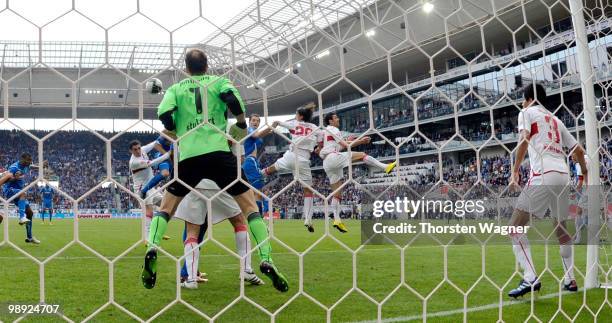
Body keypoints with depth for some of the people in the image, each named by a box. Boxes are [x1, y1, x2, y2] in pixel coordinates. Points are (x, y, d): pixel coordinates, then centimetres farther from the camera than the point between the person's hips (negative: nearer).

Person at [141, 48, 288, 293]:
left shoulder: (176, 88, 19)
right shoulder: (218, 81, 16)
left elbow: (164, 115, 2)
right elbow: (232, 98, -6)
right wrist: (241, 124, 10)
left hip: (188, 155, 1)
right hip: (218, 152, -1)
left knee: (166, 207, 18)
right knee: (249, 205, 5)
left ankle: (152, 249, -6)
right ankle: (266, 261, -8)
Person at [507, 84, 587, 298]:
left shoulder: (527, 112, 10)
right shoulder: (555, 120, 27)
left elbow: (524, 140, -9)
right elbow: (578, 150, 27)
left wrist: (515, 171, -11)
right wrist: (584, 173, 43)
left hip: (543, 174, -7)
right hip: (563, 175, 7)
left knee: (516, 226, -6)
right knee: (561, 228, 21)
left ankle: (530, 278, -19)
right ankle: (570, 280, 22)